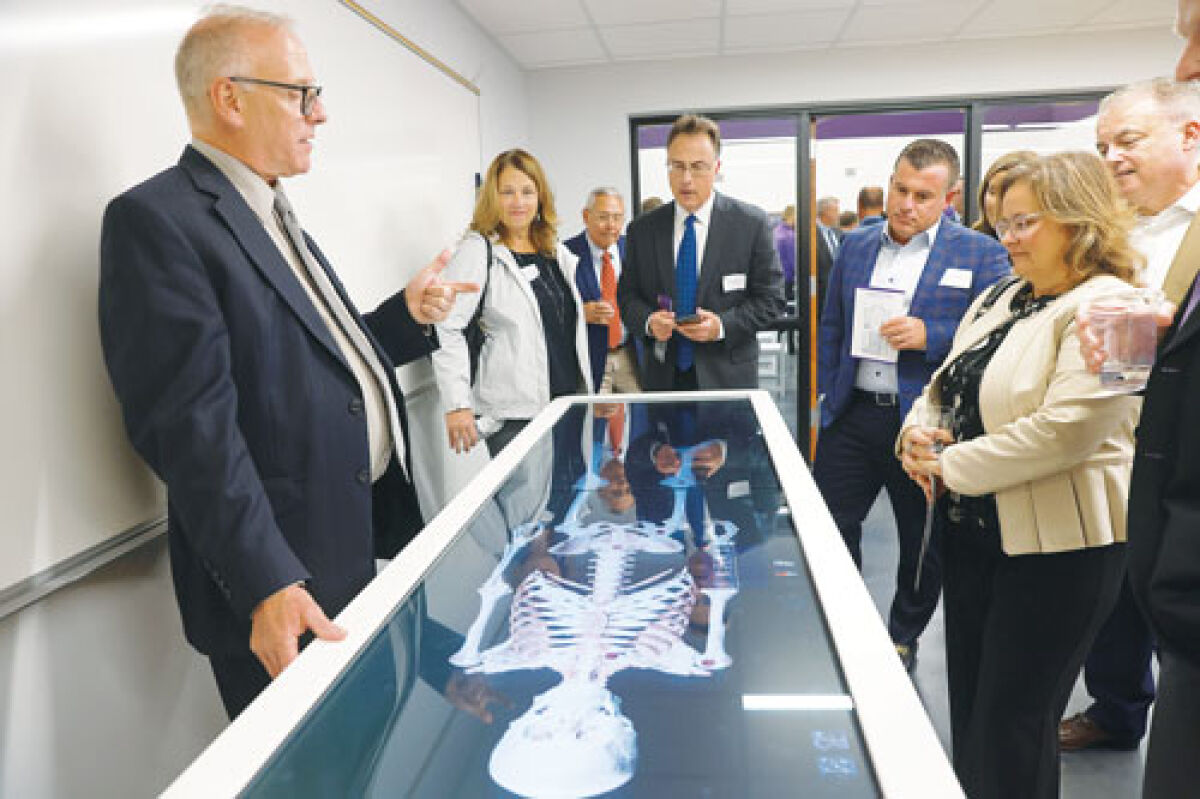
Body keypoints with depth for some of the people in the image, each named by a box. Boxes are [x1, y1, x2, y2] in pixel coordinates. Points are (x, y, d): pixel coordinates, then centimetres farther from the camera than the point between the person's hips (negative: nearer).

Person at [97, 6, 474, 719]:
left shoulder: (274, 215, 16)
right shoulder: (157, 220, -13)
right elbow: (192, 427, -21)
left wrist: (407, 316, 5)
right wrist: (268, 585, -25)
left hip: (365, 544, 9)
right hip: (286, 589, -8)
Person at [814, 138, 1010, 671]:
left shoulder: (980, 253, -4)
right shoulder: (855, 245, 9)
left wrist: (930, 336, -20)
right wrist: (828, 395, 11)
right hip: (852, 417, 3)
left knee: (924, 544, 14)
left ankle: (903, 637, 37)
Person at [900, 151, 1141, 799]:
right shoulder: (1002, 299, 10)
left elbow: (1065, 429, -26)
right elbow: (947, 383, 16)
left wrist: (951, 465, -18)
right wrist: (918, 431, -5)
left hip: (1056, 545, -8)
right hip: (973, 529, 8)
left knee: (1012, 721, 7)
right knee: (968, 703, 20)